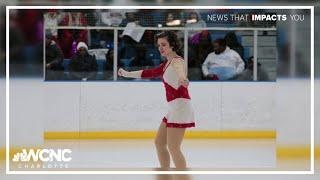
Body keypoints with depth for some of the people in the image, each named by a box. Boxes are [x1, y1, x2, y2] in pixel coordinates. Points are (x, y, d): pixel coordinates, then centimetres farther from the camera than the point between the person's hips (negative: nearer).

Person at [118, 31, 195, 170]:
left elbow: (179, 70, -37)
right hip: (174, 107, 10)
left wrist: (182, 79, -61)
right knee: (159, 142, 17)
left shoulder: (177, 61, -12)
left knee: (173, 147, -15)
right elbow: (151, 73, 32)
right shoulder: (167, 63, 17)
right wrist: (127, 74, 41)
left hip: (180, 105, -10)